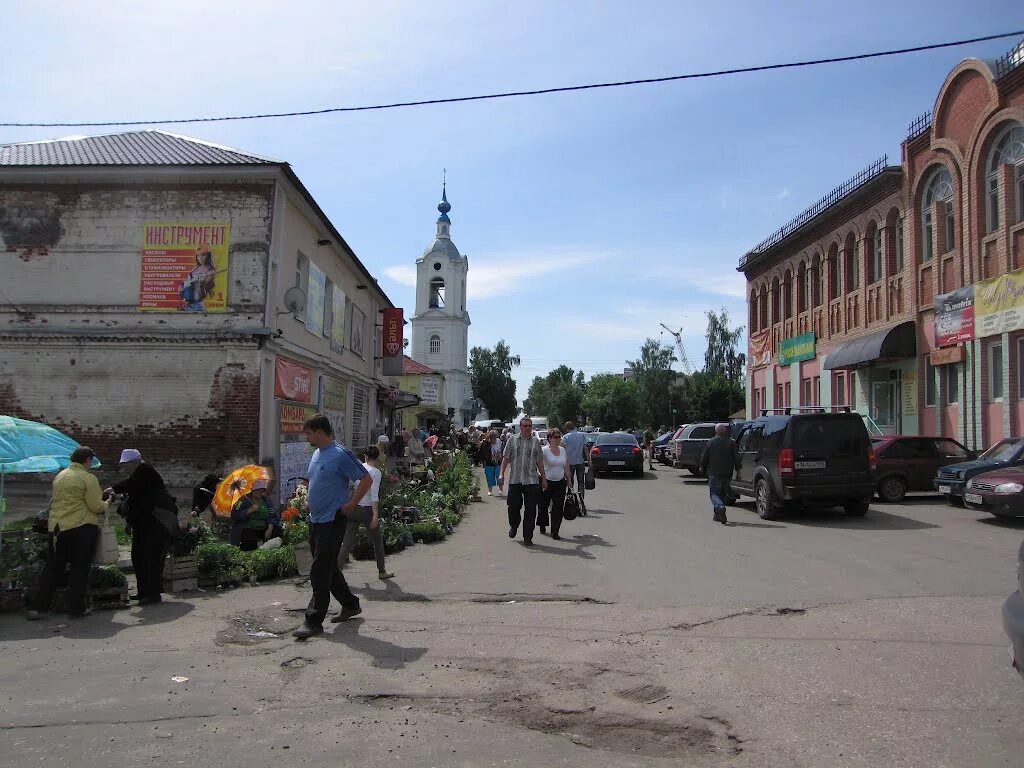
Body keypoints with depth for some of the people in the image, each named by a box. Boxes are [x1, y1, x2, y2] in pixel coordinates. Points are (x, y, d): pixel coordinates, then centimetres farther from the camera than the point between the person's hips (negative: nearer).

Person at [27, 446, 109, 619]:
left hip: (57, 527, 7)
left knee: (53, 568, 11)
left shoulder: (59, 476, 14)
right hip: (82, 527, -7)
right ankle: (76, 607, 5)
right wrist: (107, 505, 8)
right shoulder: (88, 478, -10)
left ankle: (36, 607, 9)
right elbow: (96, 506, -13)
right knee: (80, 568, 3)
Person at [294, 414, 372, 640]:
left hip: (332, 520, -9)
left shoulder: (340, 455, -14)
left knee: (321, 571, -8)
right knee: (328, 567, 16)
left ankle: (314, 620, -4)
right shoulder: (317, 454, 13)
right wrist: (309, 499, 15)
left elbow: (366, 480, -15)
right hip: (316, 519, 9)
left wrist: (350, 505, -15)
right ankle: (350, 605, 31)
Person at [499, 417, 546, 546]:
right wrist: (502, 474, -4)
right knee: (513, 506, 2)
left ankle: (527, 537, 8)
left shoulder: (536, 442, 9)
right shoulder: (513, 440, 6)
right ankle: (513, 526, 33)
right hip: (515, 479, -1)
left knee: (530, 510, -1)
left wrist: (543, 478, 10)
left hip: (531, 480, 1)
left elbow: (539, 461, 12)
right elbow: (506, 458, 5)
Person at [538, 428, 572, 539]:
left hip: (560, 483, 4)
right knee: (544, 505, 10)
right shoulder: (544, 450, -9)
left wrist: (569, 481, 16)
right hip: (547, 482, -4)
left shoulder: (563, 450, 8)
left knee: (558, 508, -2)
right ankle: (542, 524, 35)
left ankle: (555, 532, 1)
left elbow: (566, 467, 16)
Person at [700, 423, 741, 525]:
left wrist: (702, 468, 17)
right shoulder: (731, 442, 0)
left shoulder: (710, 442, -3)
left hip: (714, 473, -2)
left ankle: (720, 507, -28)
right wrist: (737, 469, 9)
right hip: (727, 474, 3)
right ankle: (718, 515, 20)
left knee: (714, 493, 1)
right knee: (723, 494, 16)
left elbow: (704, 457, 1)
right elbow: (736, 458, -1)